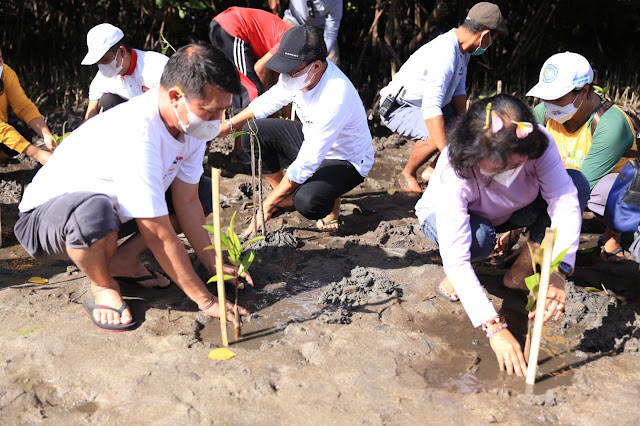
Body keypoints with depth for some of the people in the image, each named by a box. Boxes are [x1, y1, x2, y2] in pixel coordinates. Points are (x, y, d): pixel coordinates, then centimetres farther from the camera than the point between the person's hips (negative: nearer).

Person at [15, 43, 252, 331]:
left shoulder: (191, 122, -11)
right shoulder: (137, 136, -37)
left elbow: (186, 202, -4)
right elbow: (159, 235, -33)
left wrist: (214, 266, -9)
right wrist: (204, 299, -26)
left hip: (114, 205, 8)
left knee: (202, 192, 0)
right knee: (94, 212, -42)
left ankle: (124, 260, 4)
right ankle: (103, 289, -10)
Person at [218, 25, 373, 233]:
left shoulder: (336, 97, -38)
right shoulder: (298, 71, -15)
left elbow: (306, 164, -34)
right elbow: (268, 102, 8)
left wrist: (268, 204, -28)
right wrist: (228, 126, 3)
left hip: (347, 161, -8)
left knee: (307, 202, -35)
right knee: (253, 132, -7)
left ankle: (330, 201, 3)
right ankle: (283, 197, 9)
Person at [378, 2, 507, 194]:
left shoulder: (463, 49, 0)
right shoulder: (445, 55, -31)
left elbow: (458, 91, 9)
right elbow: (430, 109, -39)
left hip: (421, 105, 10)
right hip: (397, 108, -10)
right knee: (435, 135, -35)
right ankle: (408, 175, -9)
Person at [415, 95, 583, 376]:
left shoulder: (538, 143, -32)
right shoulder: (454, 172, -41)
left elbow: (565, 201, -36)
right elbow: (455, 257, -45)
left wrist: (559, 271, -53)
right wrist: (495, 328, -52)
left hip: (507, 212, 4)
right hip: (445, 216, -4)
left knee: (576, 185, -23)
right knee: (480, 236, -41)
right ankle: (452, 278, -4)